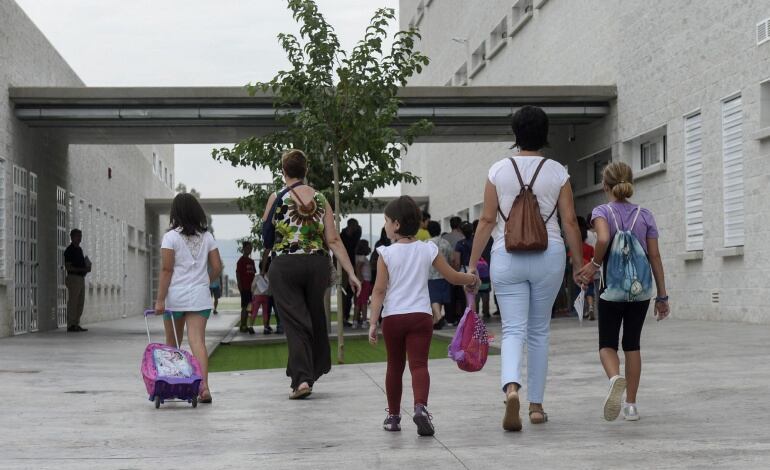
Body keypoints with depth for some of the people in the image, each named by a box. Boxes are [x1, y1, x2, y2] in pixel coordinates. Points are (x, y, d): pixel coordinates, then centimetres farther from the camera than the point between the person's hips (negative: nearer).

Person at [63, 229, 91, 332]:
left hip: (81, 278, 9)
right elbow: (68, 267, -16)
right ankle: (71, 326, -4)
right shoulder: (69, 250, -10)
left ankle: (76, 325, 14)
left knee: (80, 303, 9)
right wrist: (83, 269, -19)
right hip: (73, 278, -9)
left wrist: (87, 267, 5)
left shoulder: (79, 249, 17)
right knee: (72, 303, -7)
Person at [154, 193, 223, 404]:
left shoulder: (171, 237, -5)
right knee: (198, 341, -7)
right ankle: (204, 385, -23)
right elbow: (217, 267, 5)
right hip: (200, 297, 2)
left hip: (175, 296, -2)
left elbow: (166, 270, -9)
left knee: (172, 343, 13)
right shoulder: (207, 237, 6)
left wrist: (160, 300, -9)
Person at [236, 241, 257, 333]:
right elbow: (237, 274, -10)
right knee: (244, 307, -8)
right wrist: (240, 286, -17)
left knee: (248, 307, 9)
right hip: (244, 287, -8)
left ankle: (244, 325, 13)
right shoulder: (241, 260, -6)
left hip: (251, 287, 8)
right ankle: (242, 326, -6)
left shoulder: (251, 261, 17)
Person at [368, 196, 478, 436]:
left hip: (392, 317, 0)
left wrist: (373, 322, -5)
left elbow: (379, 290, -6)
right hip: (421, 316, 0)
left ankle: (393, 415, 23)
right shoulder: (428, 250, 3)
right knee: (419, 364, -5)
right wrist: (472, 279, 29)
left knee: (394, 366, 14)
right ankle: (420, 406, -29)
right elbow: (452, 276, 9)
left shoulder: (386, 254, -3)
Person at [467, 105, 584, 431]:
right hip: (548, 255, 1)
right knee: (539, 331, 13)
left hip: (507, 257, -1)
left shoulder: (499, 170, 1)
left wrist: (472, 263, 4)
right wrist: (579, 263, 9)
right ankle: (536, 405, 17)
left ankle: (511, 387, -26)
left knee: (513, 329, 1)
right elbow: (569, 221, 0)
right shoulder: (557, 172, 1)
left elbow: (487, 220, -1)